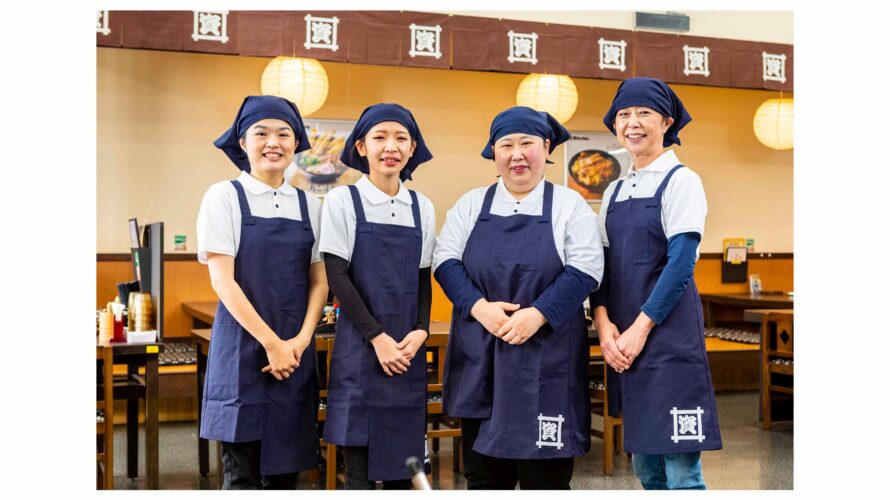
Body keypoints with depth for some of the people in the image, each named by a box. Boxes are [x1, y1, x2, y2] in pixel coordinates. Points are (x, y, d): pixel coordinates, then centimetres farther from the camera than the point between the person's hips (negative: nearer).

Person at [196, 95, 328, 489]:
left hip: (295, 353, 4)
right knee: (242, 473, -1)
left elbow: (319, 281, 9)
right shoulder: (225, 197, -2)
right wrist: (271, 343, -13)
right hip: (244, 350, -4)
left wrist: (301, 340, -7)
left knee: (284, 470, 8)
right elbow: (222, 280, -8)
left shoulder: (308, 205, 10)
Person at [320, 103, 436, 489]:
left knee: (401, 465, 8)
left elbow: (423, 279, 11)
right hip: (360, 347, -4)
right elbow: (337, 276, -7)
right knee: (360, 469, -1)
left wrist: (421, 331, -6)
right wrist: (377, 336, -13)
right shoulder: (343, 200, -2)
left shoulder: (422, 207, 9)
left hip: (408, 351, 4)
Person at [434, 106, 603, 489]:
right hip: (479, 357, 2)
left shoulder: (570, 206, 3)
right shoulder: (471, 205, 10)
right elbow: (445, 261, 3)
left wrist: (537, 315, -18)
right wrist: (479, 307, -13)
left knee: (545, 472, 3)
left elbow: (584, 271, -6)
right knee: (483, 473, 9)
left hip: (546, 356, -2)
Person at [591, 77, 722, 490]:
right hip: (623, 340, 6)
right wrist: (603, 321, -5)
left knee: (680, 468, -5)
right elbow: (601, 264, 11)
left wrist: (641, 328, -15)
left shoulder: (681, 181, -4)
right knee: (645, 464, 13)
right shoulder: (614, 192, 15)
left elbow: (681, 263, -12)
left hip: (669, 333, -6)